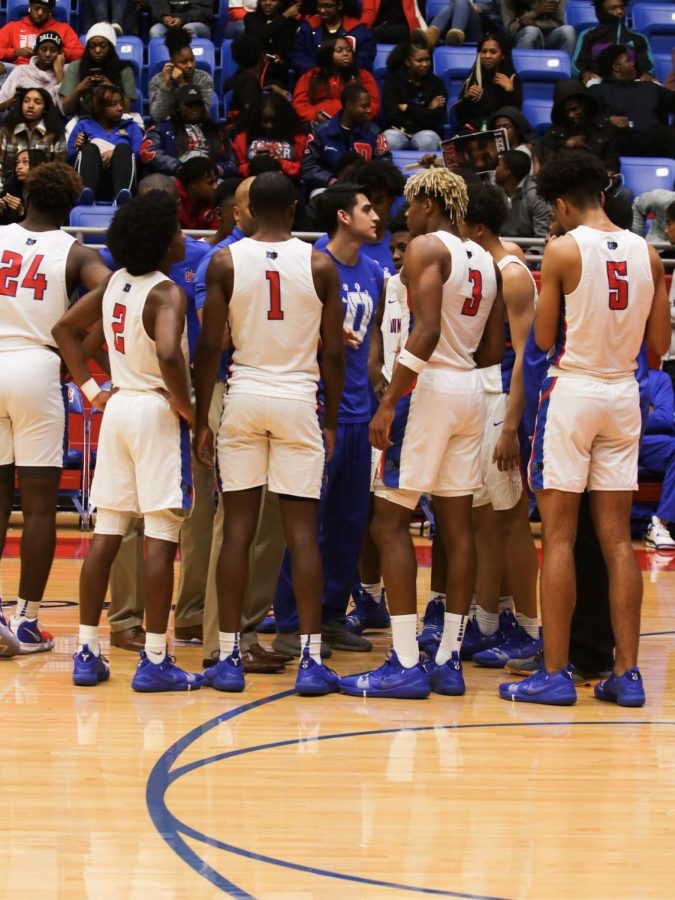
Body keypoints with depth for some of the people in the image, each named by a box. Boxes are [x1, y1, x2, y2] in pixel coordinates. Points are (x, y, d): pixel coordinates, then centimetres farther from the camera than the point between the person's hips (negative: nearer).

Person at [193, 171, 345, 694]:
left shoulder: (226, 262, -2)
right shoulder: (319, 265, -1)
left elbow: (210, 347, -3)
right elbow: (333, 353, 0)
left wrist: (201, 420, 4)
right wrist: (332, 421, 10)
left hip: (243, 397, 1)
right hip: (299, 400, -1)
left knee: (238, 529, 5)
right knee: (303, 532, 1)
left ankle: (229, 657, 5)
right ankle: (311, 659, -2)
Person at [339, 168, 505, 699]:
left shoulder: (426, 247, -8)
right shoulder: (486, 262, 15)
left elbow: (426, 331, -19)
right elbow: (493, 350, 14)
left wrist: (388, 403, -19)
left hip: (431, 386, -8)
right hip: (471, 390, 8)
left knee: (390, 523, -4)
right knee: (457, 525, 8)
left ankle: (405, 665, -10)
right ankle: (449, 662, 9)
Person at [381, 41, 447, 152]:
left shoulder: (437, 83, 6)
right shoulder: (392, 80, 4)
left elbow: (437, 119, -6)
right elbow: (391, 114, -10)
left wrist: (407, 108, -4)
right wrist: (427, 111, -7)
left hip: (426, 131, 1)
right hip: (398, 131, -1)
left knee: (427, 141, -37)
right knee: (390, 140, -37)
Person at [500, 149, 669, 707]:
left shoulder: (563, 251, -9)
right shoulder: (647, 255, 5)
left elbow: (543, 338, -7)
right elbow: (659, 343, 7)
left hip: (572, 389, -5)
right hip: (624, 394, 5)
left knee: (559, 539, -1)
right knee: (617, 540, 7)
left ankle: (555, 674, -2)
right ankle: (626, 674, 6)